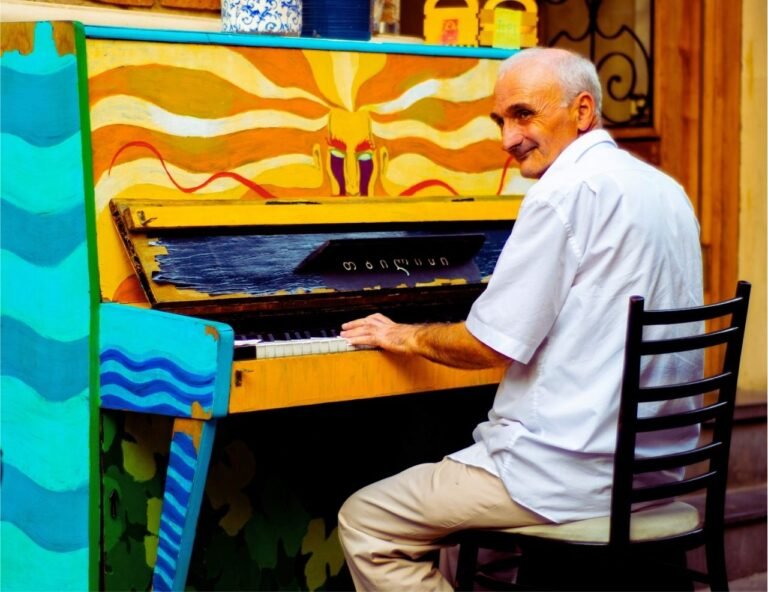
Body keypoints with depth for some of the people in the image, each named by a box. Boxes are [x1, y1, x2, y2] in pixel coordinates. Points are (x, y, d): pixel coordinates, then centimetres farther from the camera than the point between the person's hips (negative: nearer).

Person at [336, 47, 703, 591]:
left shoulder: (568, 189, -16)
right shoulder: (666, 190, 12)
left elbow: (491, 346, -15)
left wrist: (406, 337, 3)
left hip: (570, 473, -10)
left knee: (363, 524, -1)